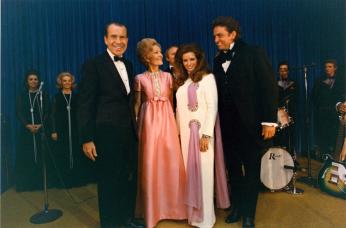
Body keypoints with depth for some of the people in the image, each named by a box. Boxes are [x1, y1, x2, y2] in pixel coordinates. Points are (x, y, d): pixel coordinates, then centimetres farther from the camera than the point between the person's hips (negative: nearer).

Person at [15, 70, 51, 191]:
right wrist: (28, 125, -14)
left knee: (41, 155, -1)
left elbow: (47, 112, 0)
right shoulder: (22, 95, 9)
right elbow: (19, 112, 1)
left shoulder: (44, 95, 6)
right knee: (26, 156, 1)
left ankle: (41, 182, 7)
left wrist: (40, 125, -15)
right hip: (26, 130, 1)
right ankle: (26, 183, 9)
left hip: (41, 130, -1)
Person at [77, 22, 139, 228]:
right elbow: (85, 104, -12)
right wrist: (87, 139, -14)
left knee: (130, 179, 17)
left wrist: (135, 128, 10)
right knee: (109, 182, 10)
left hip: (129, 133, 7)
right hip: (107, 134, -6)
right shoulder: (94, 65, -9)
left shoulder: (128, 64, 11)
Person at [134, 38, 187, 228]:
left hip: (167, 121, 2)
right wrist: (136, 125, 1)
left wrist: (174, 123, 6)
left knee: (171, 162, 3)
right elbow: (137, 104, 5)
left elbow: (171, 101, 11)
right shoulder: (140, 79, 2)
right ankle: (152, 208, 20)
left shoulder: (167, 76, 9)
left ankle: (171, 205, 23)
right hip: (149, 121, -2)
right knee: (150, 164, 2)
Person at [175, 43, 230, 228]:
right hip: (185, 132, 6)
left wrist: (206, 134, -17)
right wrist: (179, 132, 8)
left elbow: (212, 107, -11)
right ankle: (191, 211, 24)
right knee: (189, 171, 10)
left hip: (201, 131, -6)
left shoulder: (207, 77, -3)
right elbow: (179, 109, 13)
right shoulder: (182, 81, 15)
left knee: (202, 171, -1)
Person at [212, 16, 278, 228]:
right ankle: (236, 207, 32)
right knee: (233, 168, 14)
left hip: (250, 123, -4)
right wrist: (219, 121, 0)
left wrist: (269, 121, -14)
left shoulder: (254, 53, -5)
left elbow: (269, 87, -9)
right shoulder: (218, 60, 10)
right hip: (228, 125, 5)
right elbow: (219, 92, 7)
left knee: (252, 169, 9)